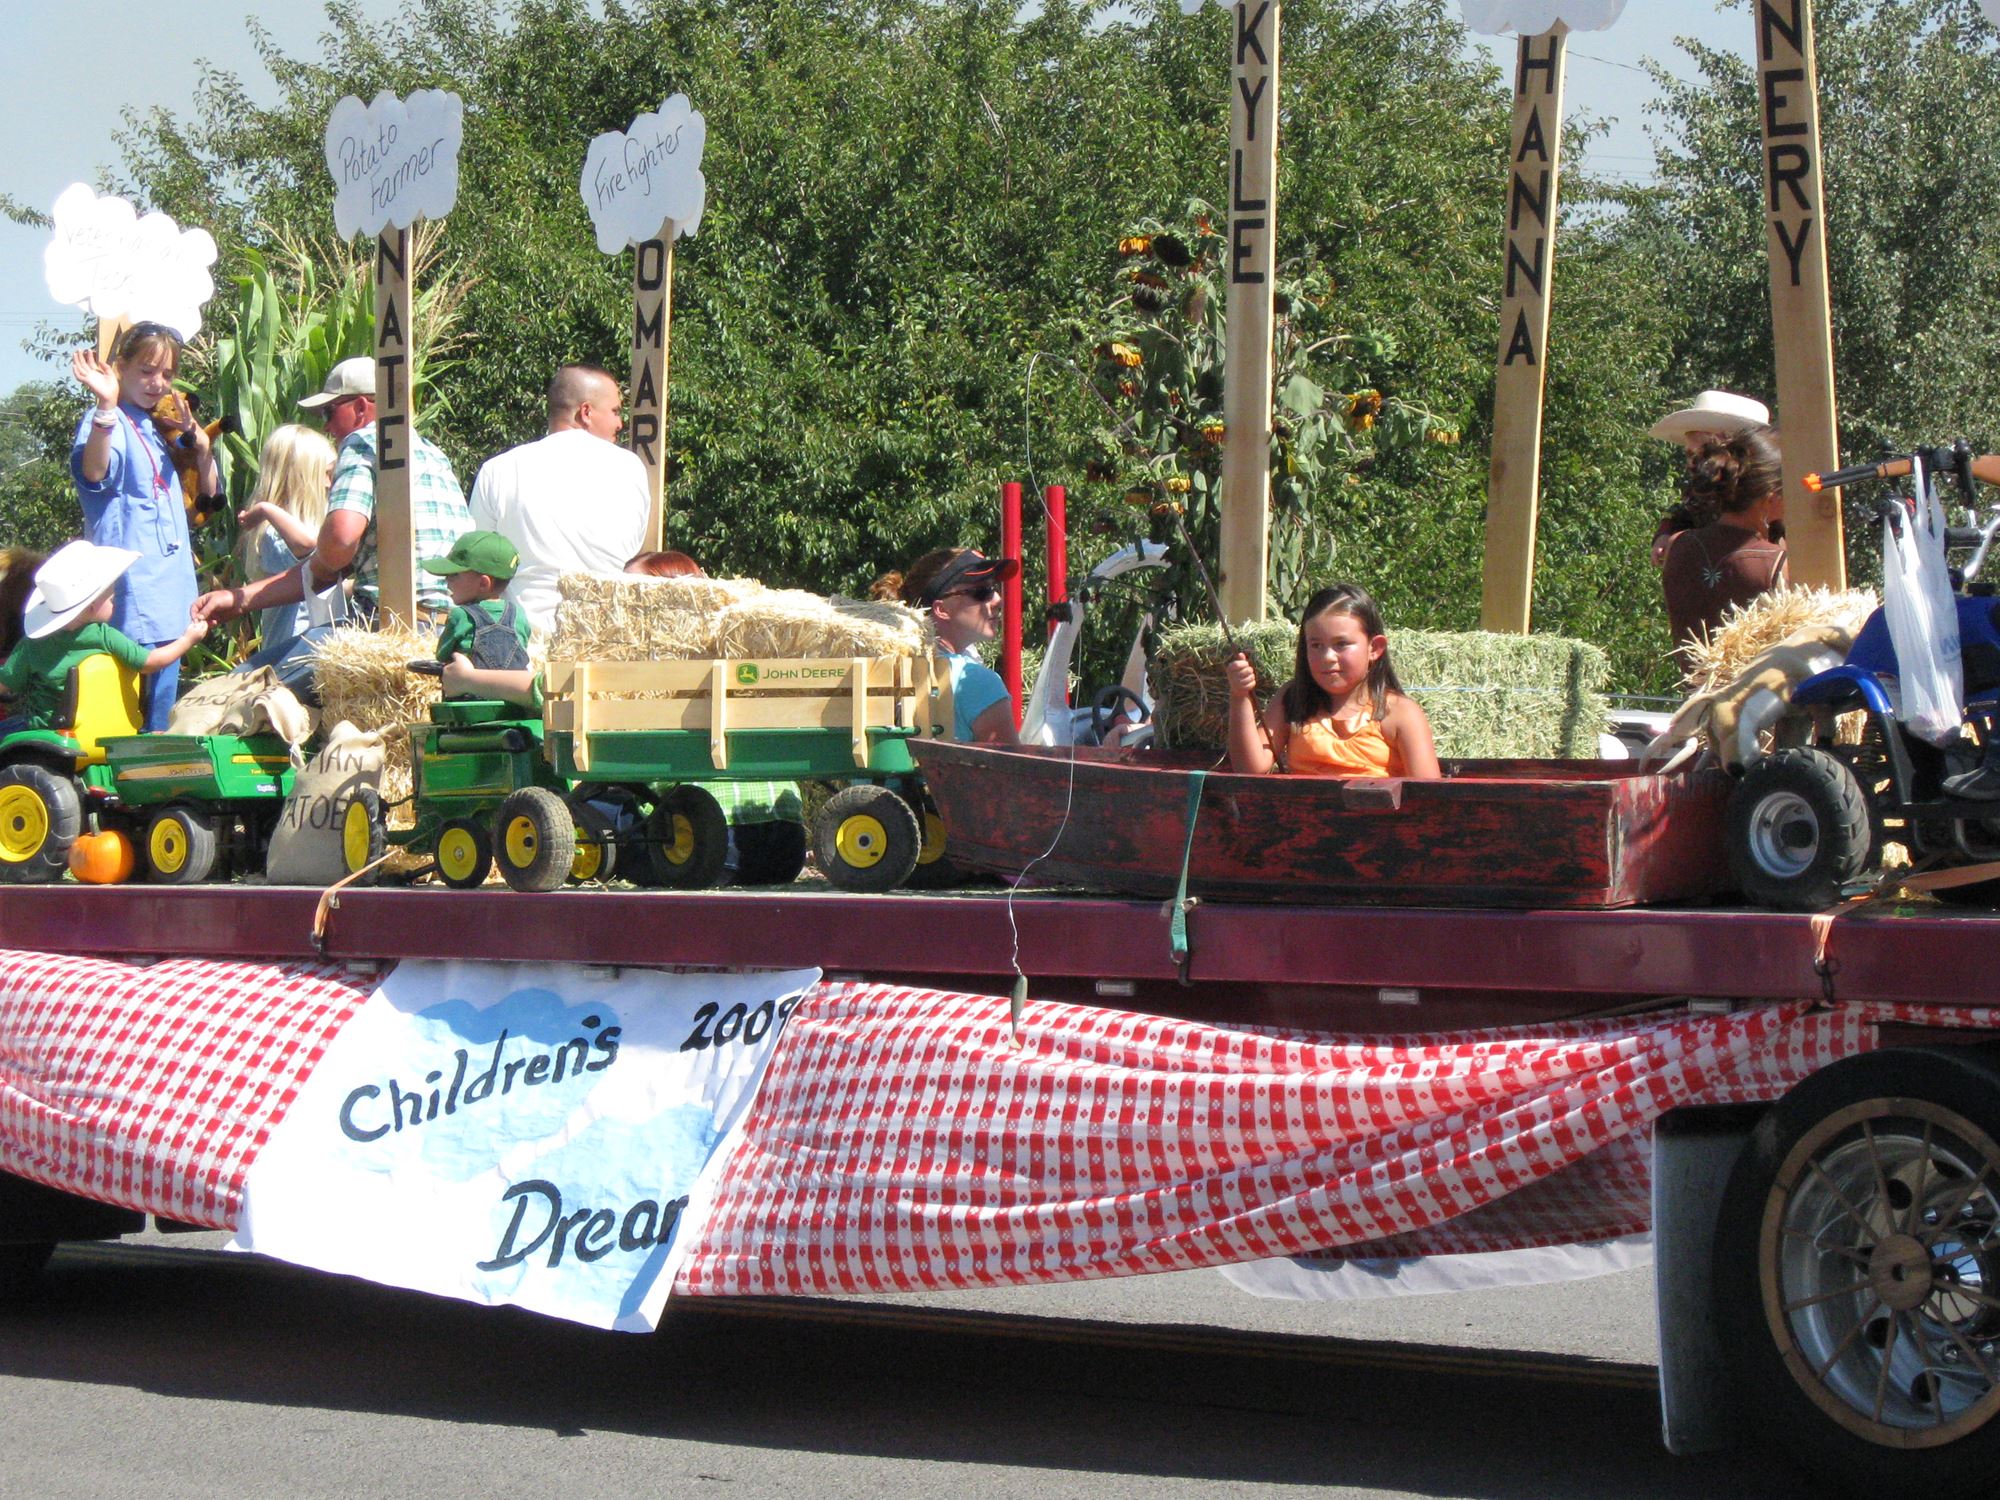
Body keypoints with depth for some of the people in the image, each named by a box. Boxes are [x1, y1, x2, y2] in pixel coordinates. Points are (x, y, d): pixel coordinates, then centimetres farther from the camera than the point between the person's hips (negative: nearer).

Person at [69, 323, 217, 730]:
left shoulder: (156, 428, 19)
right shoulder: (109, 421, -7)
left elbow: (208, 489, 22)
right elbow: (93, 471, -29)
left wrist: (201, 443, 5)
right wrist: (106, 404, -42)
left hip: (170, 582, 9)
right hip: (133, 585, -9)